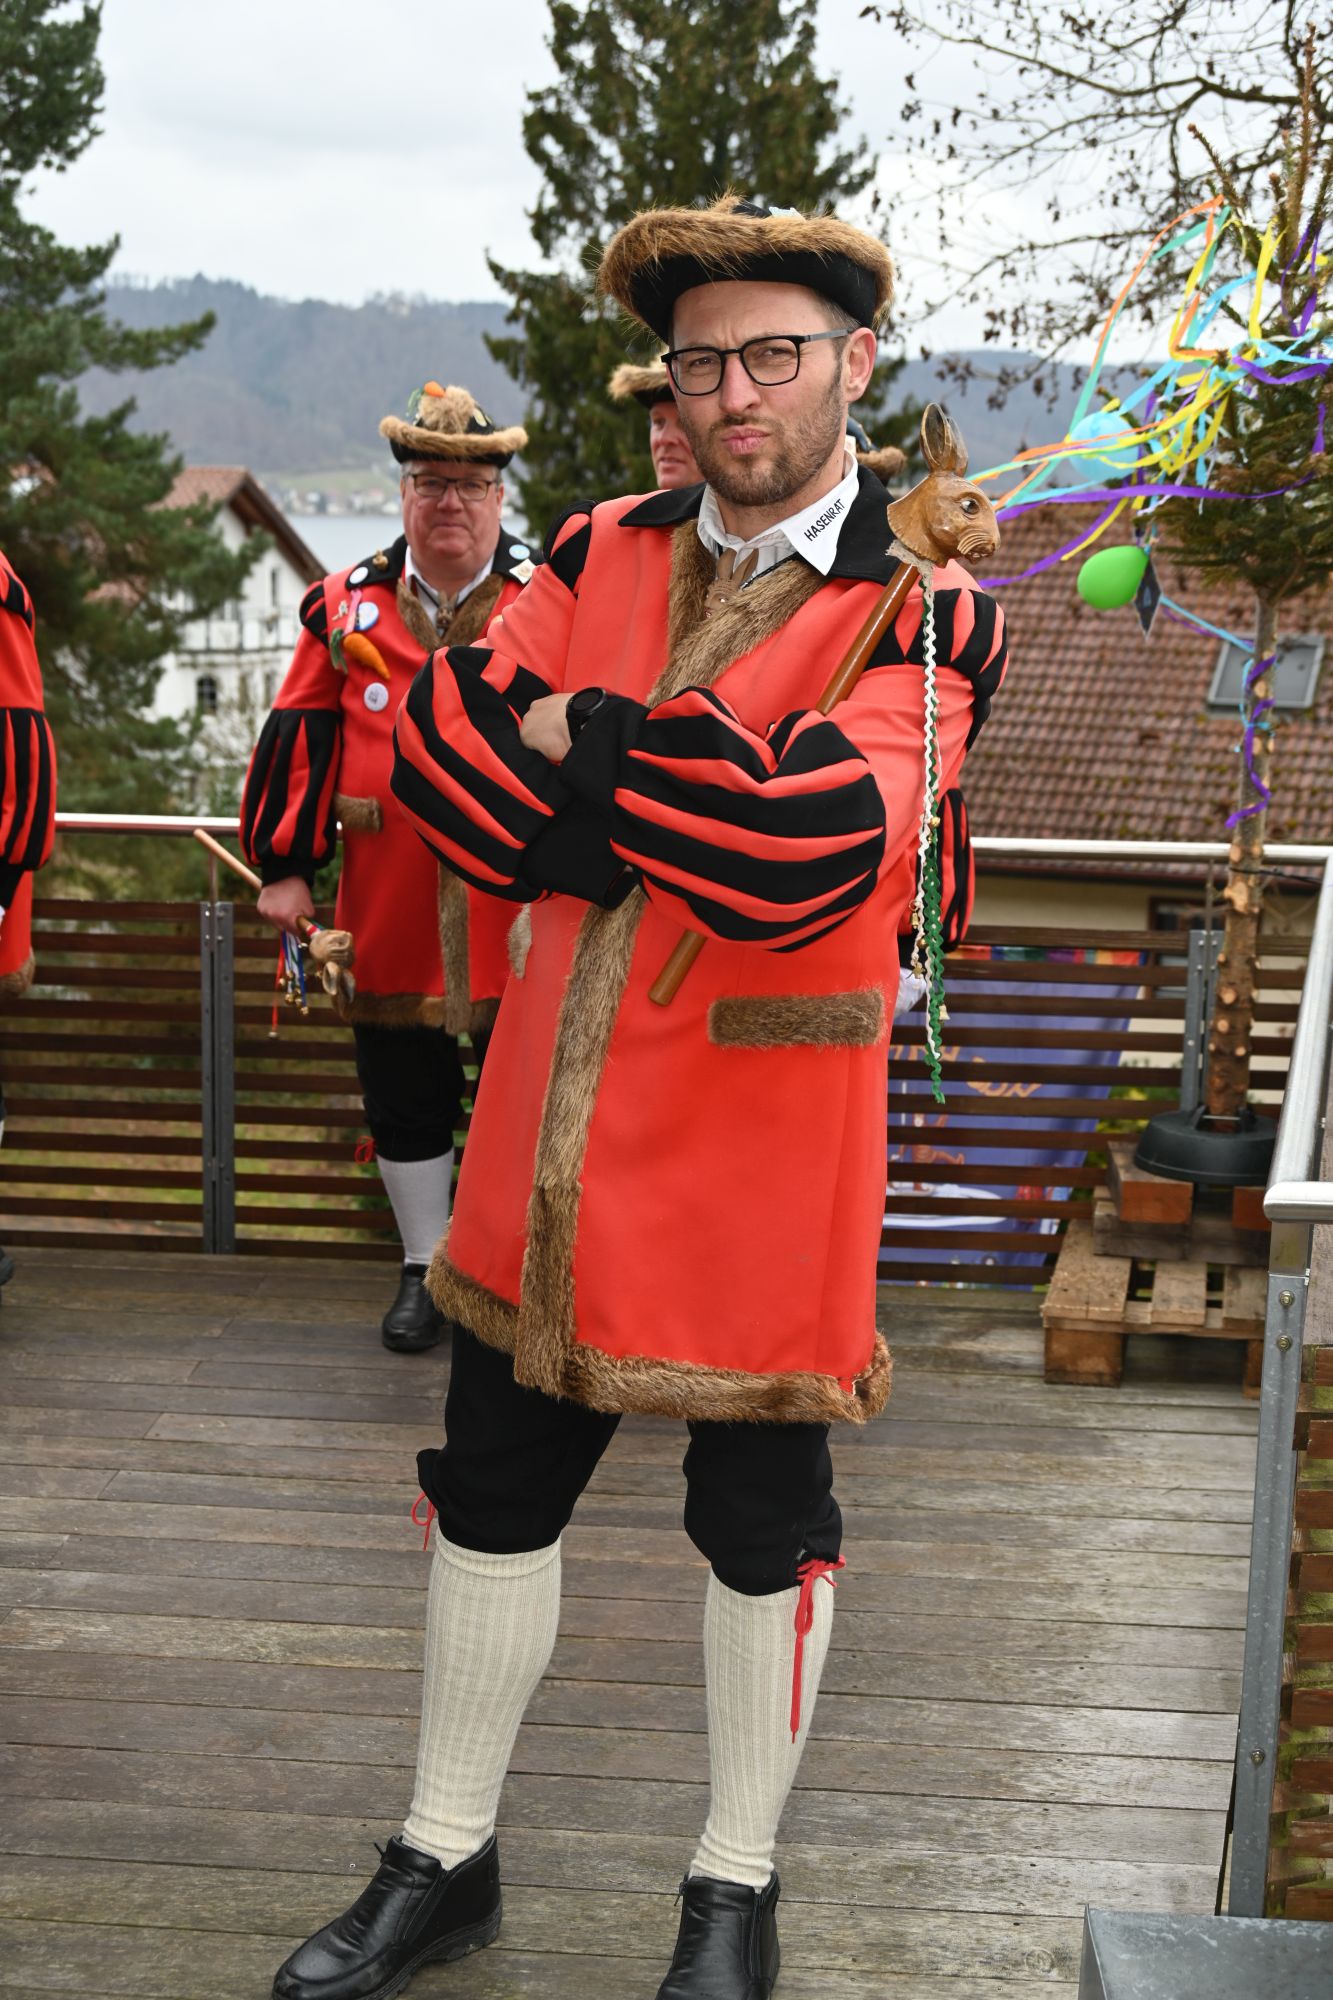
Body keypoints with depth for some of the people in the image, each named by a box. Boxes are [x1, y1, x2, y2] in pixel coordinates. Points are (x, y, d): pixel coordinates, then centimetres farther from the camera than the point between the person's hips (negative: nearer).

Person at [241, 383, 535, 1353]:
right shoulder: (347, 606, 6)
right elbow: (302, 740, 6)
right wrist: (286, 865, 2)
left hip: (519, 909, -2)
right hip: (390, 915, 2)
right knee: (405, 1099, 10)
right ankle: (425, 1269, 24)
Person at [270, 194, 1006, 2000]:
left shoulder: (926, 612, -8)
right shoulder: (601, 554, 6)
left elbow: (808, 839, -24)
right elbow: (437, 745, -6)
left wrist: (579, 745, -15)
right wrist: (677, 819, -16)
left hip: (765, 1140, -4)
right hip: (555, 1128, 5)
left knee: (762, 1522, 9)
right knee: (494, 1488, 14)